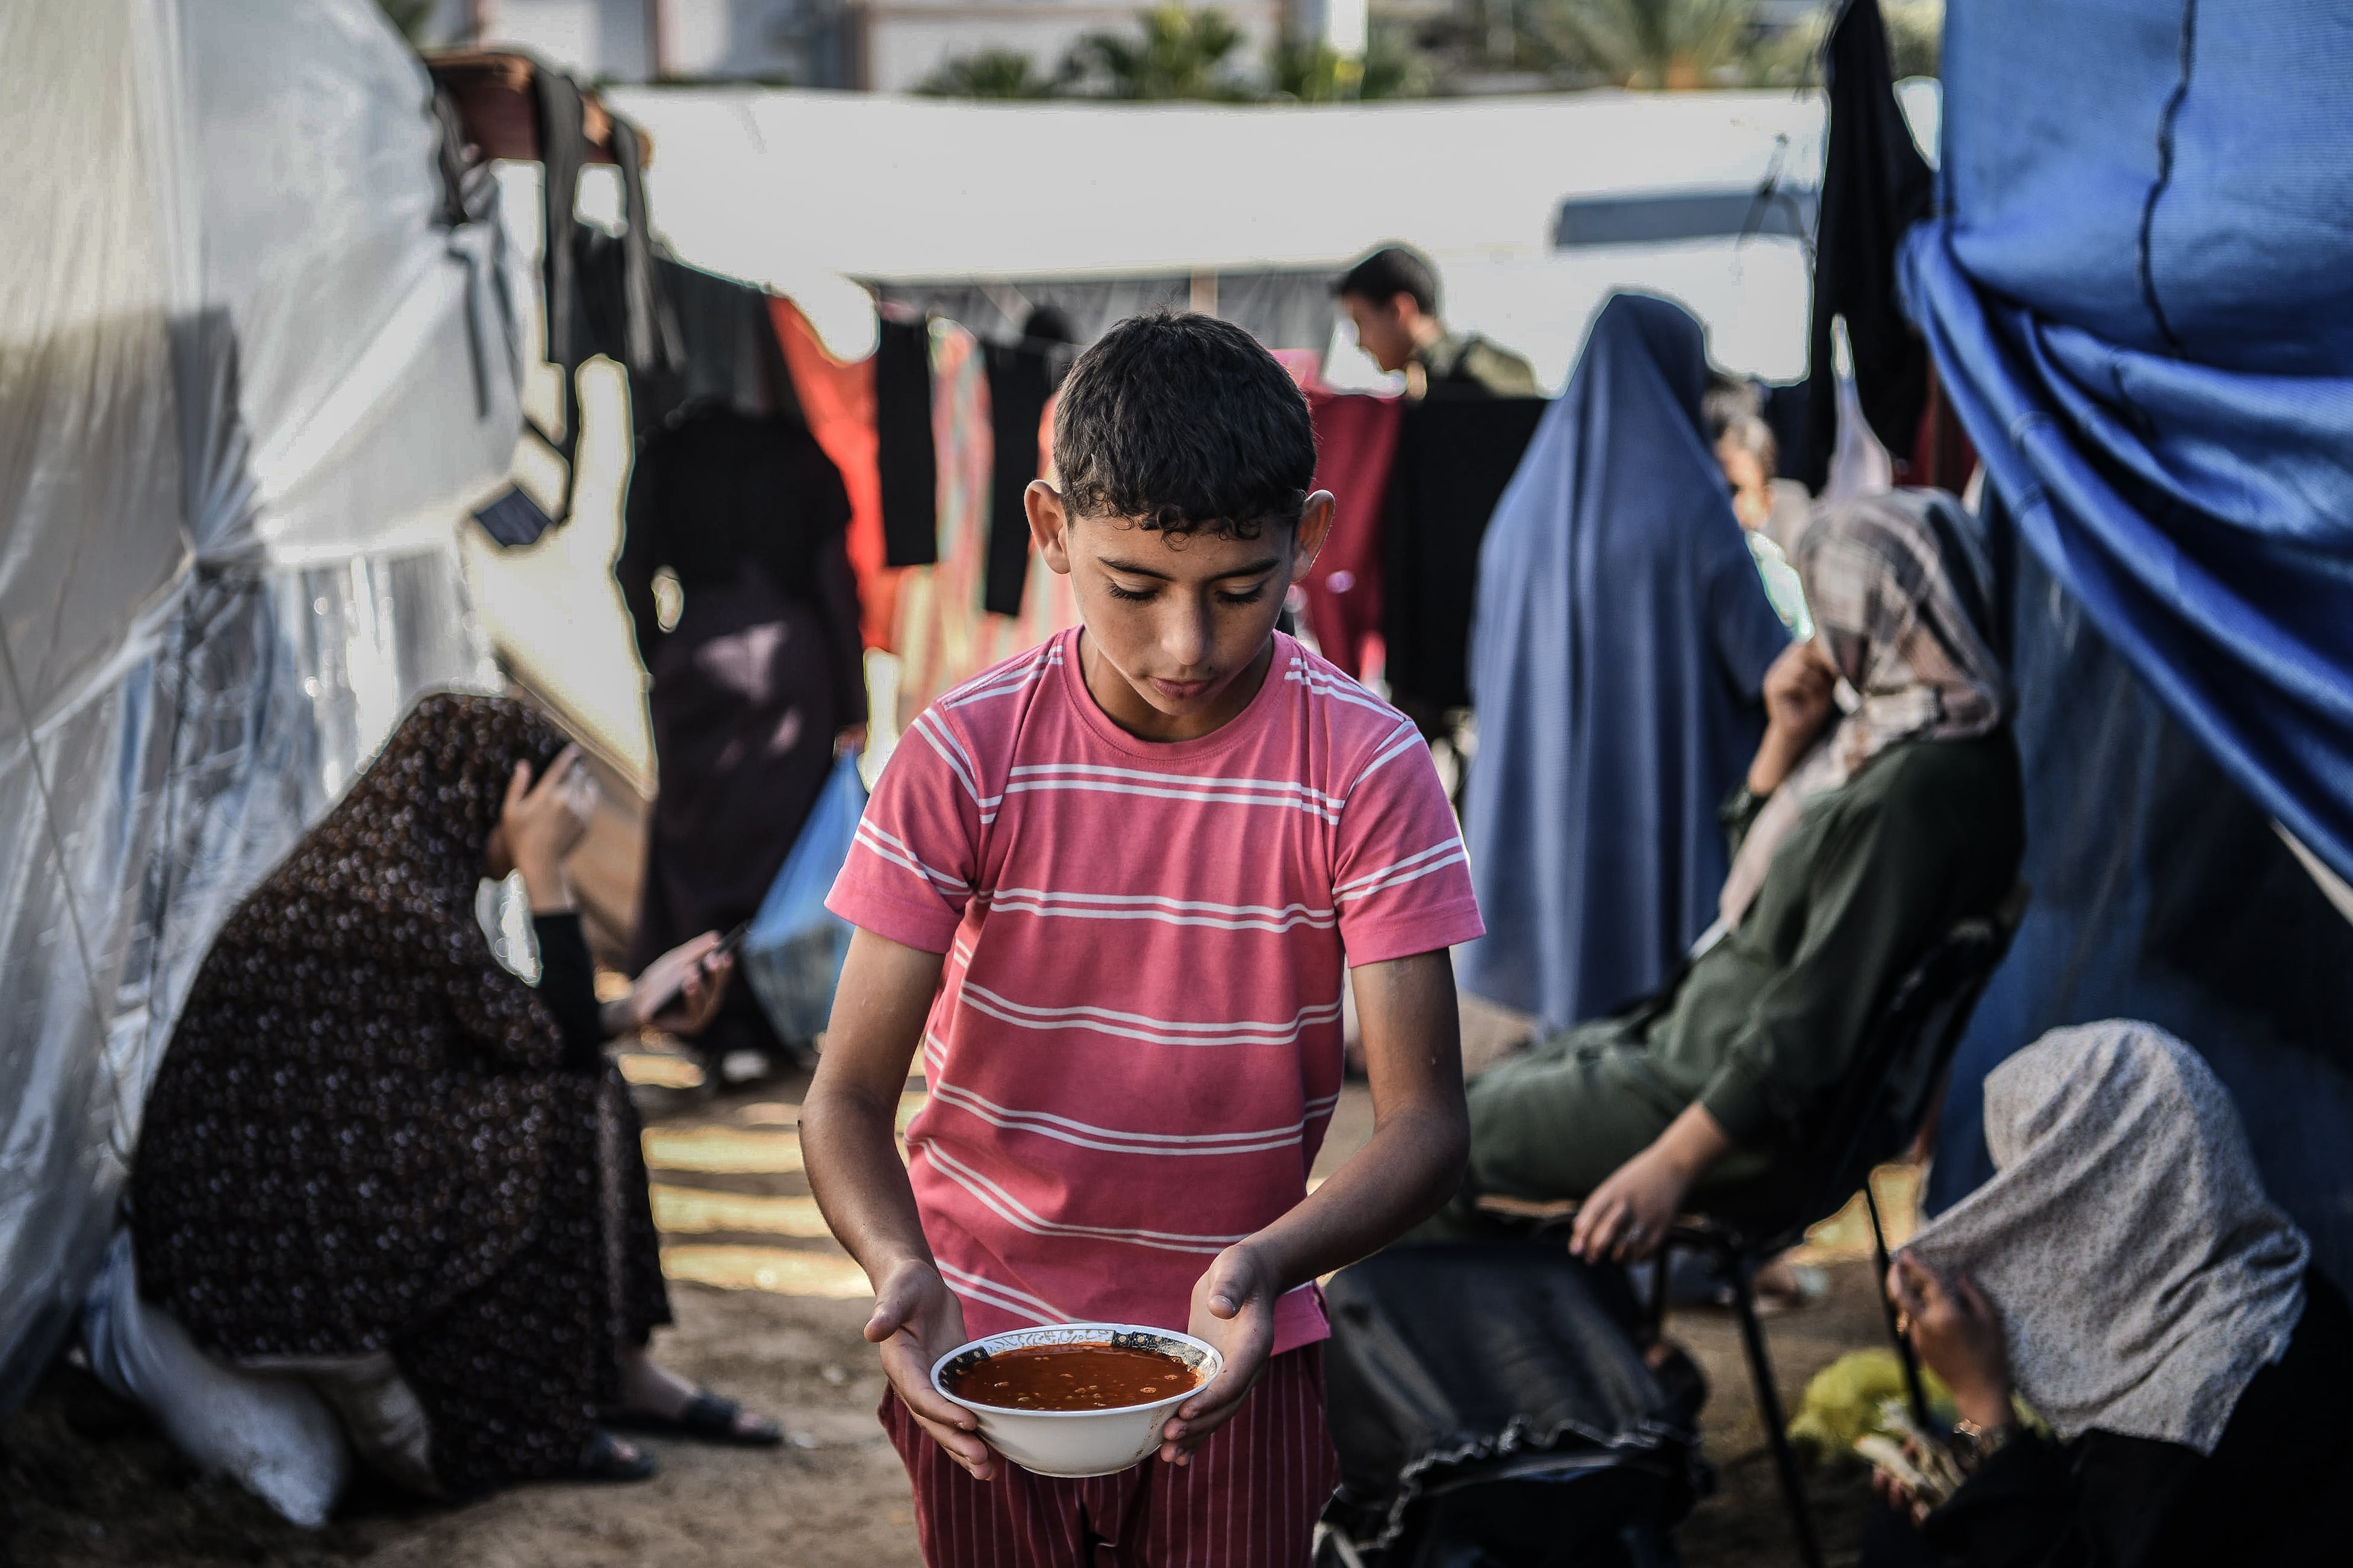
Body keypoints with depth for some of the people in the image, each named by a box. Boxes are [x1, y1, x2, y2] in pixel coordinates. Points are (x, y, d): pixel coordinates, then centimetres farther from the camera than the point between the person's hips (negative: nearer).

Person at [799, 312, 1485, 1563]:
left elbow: (1421, 1123, -16)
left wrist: (1263, 1266, -35)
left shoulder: (1367, 768, -14)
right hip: (983, 1343, 1)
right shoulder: (964, 757, -13)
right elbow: (847, 1100, -13)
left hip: (1235, 1349, 0)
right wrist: (904, 1277, -33)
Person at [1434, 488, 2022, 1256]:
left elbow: (1819, 1008, -29)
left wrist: (1671, 1162, -28)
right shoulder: (1886, 730, 4)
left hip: (1762, 1129, -10)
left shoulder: (1923, 787, -27)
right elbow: (1756, 875, 18)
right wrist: (1787, 736, 0)